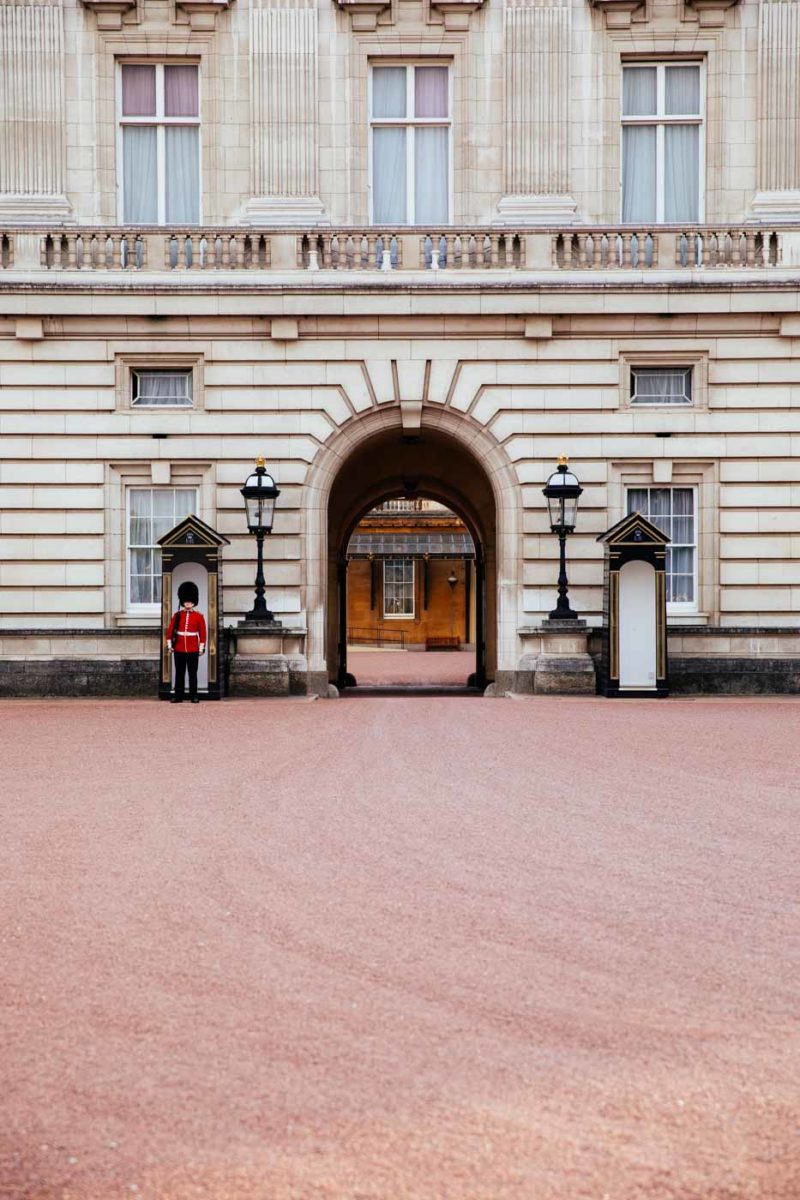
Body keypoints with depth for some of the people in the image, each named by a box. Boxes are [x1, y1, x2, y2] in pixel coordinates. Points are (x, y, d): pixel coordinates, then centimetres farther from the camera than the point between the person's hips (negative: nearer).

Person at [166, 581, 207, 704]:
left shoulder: (199, 616, 2)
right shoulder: (177, 615, 5)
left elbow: (203, 633, 1)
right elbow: (170, 631, 6)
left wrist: (201, 648, -3)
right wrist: (169, 645, 0)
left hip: (193, 651, -1)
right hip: (179, 650, 1)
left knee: (192, 674, 2)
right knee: (179, 674, 5)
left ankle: (194, 696, 6)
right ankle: (178, 696, 9)